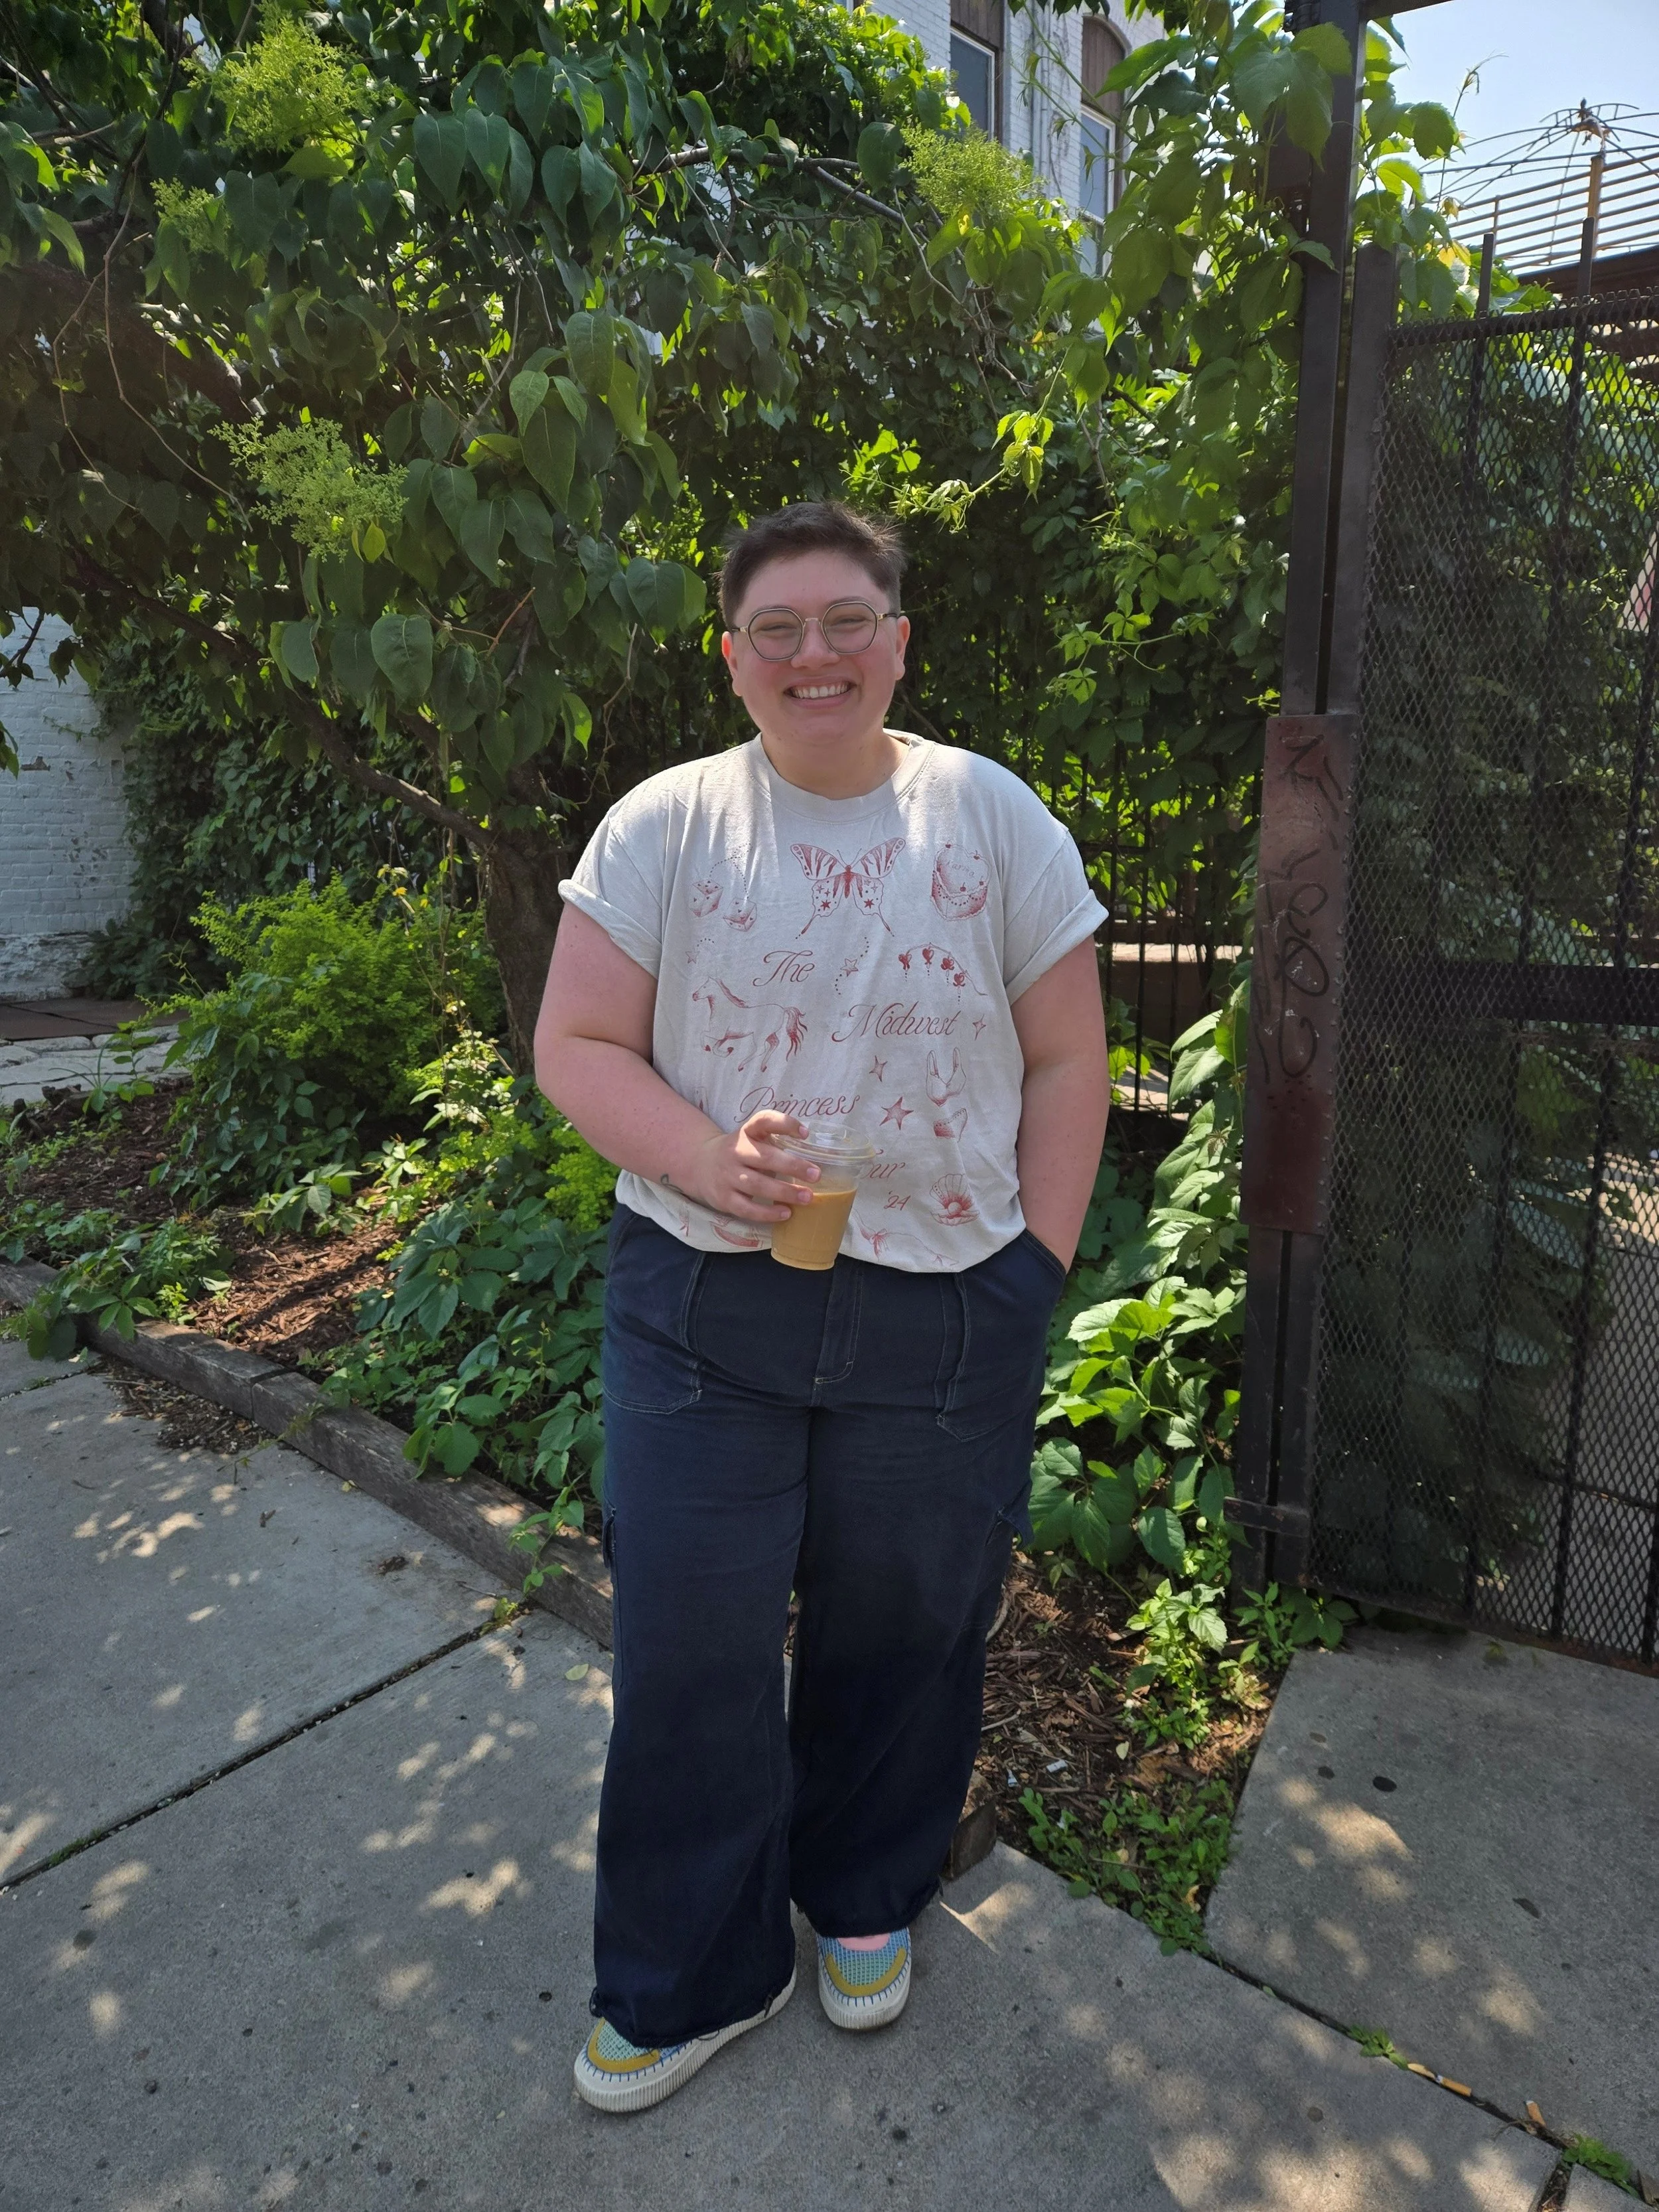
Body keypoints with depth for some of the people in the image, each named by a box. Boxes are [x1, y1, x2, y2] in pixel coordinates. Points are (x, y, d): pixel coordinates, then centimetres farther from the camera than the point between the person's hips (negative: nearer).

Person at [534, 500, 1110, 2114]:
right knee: (686, 1649, 9)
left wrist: (1035, 1270, -2)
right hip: (702, 1304, 0)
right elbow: (574, 1045, -1)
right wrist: (704, 1157, -19)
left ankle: (865, 1902, 46)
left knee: (902, 1635, 15)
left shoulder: (995, 819, 1)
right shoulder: (664, 824, 0)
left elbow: (1067, 1064, 3)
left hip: (946, 1316, 1)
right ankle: (690, 1981, 35)